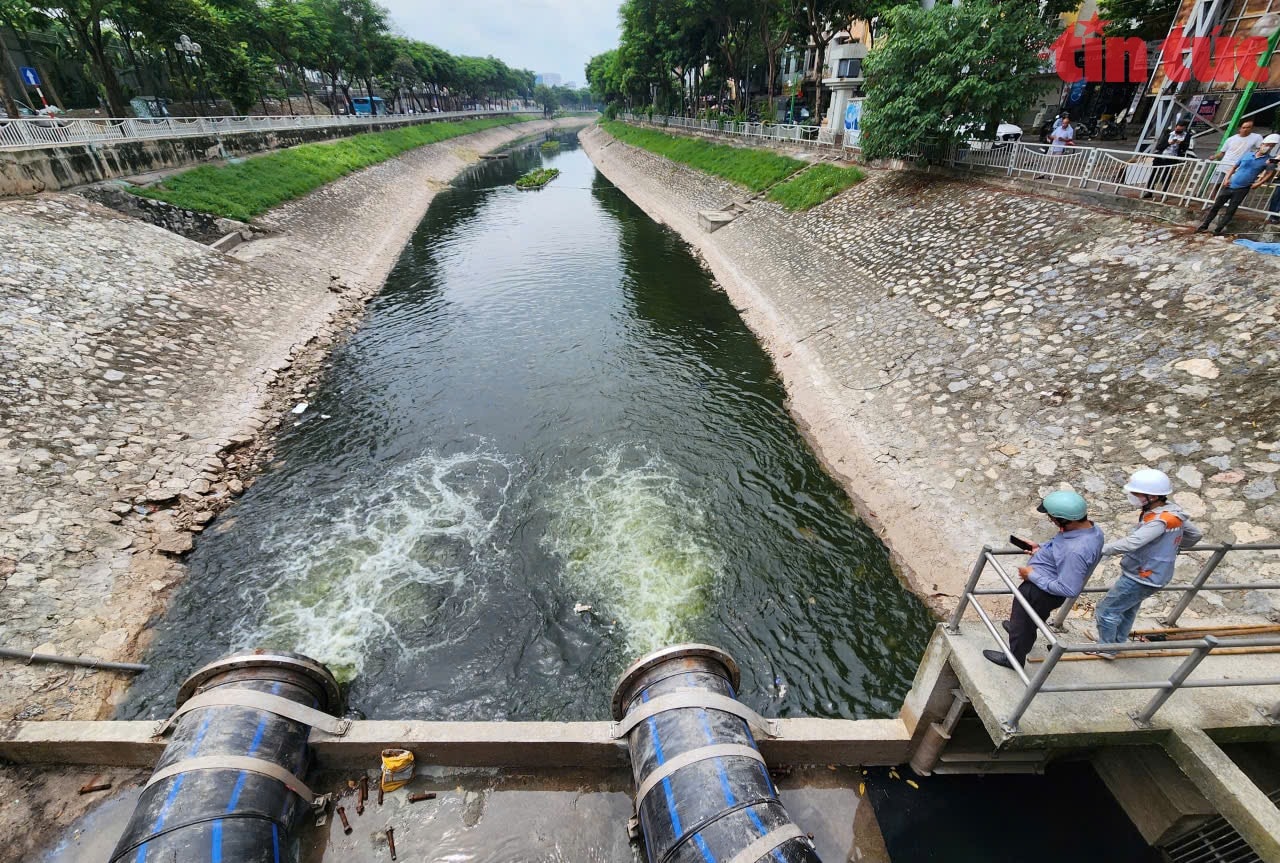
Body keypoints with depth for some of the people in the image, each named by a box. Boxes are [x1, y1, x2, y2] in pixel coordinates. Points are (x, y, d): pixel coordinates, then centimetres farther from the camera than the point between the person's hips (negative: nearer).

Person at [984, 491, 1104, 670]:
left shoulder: (1076, 551, -41)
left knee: (1022, 623, 19)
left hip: (1041, 592, -8)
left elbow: (1068, 589, -34)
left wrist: (1033, 576, -24)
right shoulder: (1092, 528, -12)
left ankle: (1015, 659, 44)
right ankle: (1021, 630, 66)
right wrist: (1041, 549, 1)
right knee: (1032, 617, 37)